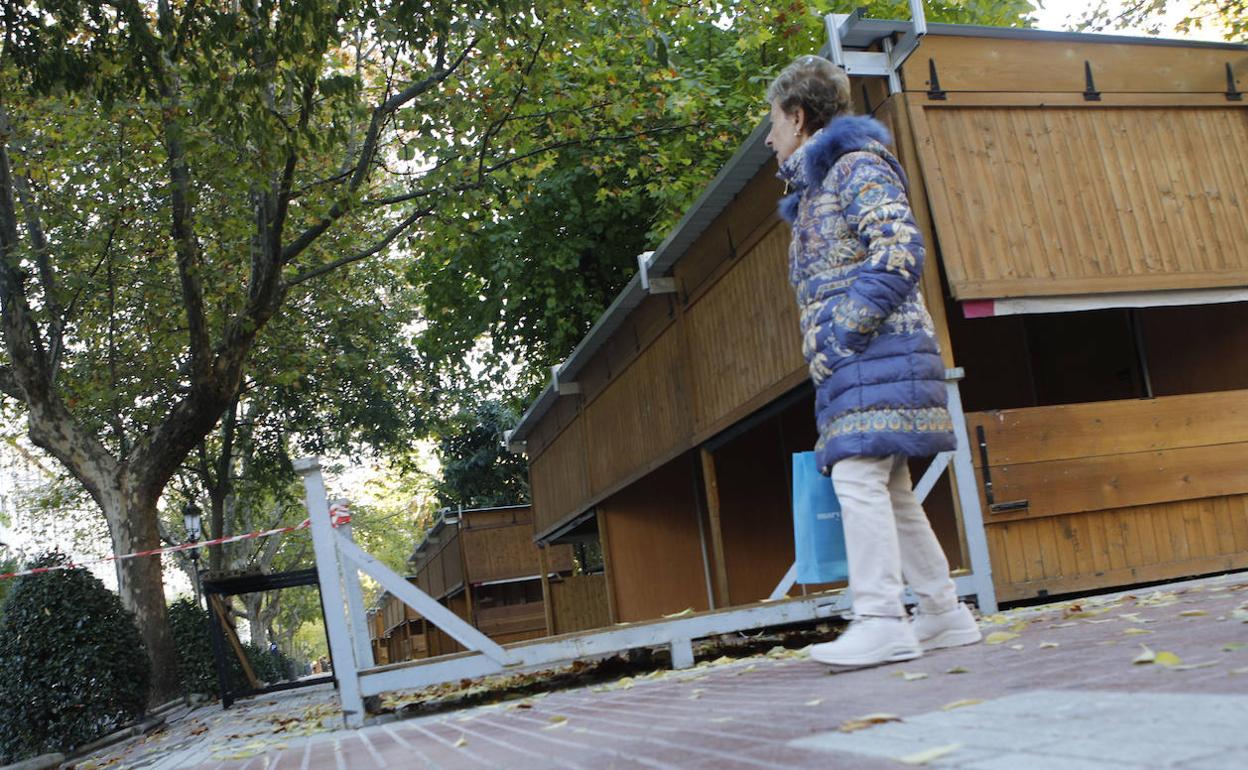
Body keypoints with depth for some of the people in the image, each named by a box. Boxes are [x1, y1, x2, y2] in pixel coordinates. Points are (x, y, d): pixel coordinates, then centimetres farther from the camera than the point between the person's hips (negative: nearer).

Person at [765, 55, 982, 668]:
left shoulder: (856, 165, -2)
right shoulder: (813, 188, 26)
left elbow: (901, 248, -15)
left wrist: (844, 331, -19)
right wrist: (827, 349, 16)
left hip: (877, 350, -10)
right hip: (850, 364, 10)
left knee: (857, 477, -17)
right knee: (888, 491, 9)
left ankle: (881, 620, -17)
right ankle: (944, 613, 15)